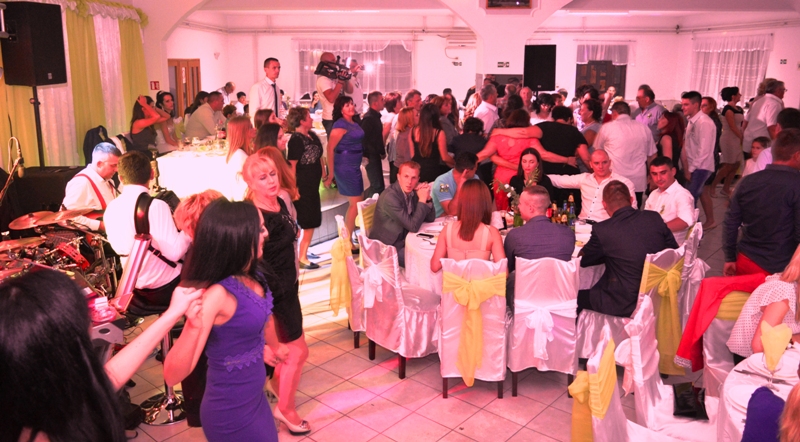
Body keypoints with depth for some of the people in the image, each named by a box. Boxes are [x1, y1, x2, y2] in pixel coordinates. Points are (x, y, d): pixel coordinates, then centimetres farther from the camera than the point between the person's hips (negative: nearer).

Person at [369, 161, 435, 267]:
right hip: (387, 247, -8)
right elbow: (413, 226, -27)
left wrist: (427, 198, -13)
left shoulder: (412, 192, -2)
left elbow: (430, 219, 3)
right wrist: (422, 200, -21)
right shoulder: (390, 197, -25)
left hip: (405, 240, 8)